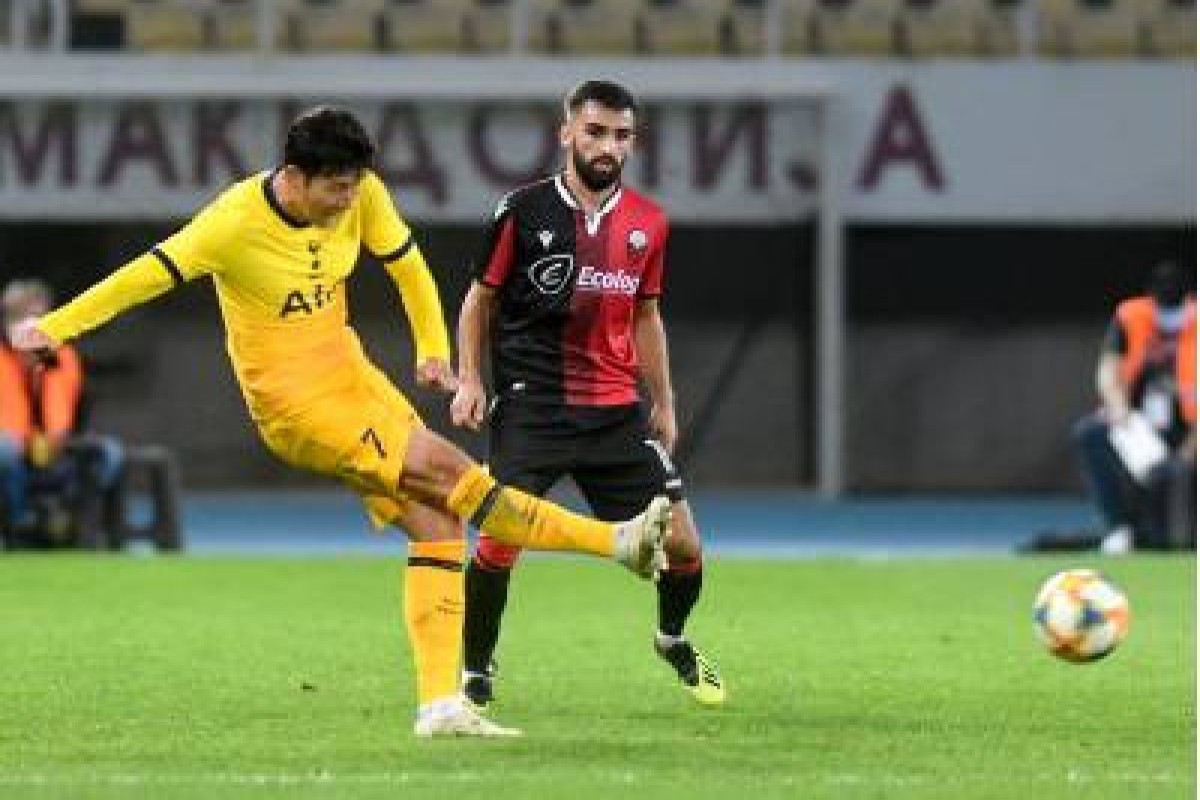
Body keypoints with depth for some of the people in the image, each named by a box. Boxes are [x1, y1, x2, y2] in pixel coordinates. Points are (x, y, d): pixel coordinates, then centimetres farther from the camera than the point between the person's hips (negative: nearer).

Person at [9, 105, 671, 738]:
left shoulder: (361, 196, -6)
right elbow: (150, 275, -18)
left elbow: (405, 262, 10)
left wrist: (432, 348, 5)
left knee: (437, 523, -3)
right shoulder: (238, 223, -22)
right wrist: (55, 326, -16)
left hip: (350, 374, 7)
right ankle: (620, 541, -10)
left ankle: (439, 703, -1)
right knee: (451, 474, -15)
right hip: (294, 402, -7)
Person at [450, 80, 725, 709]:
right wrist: (469, 380, -6)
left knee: (682, 544, 0)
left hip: (617, 410, 3)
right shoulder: (525, 210, -4)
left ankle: (673, 640, 30)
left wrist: (663, 402, 19)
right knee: (500, 536, -16)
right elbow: (481, 299, 5)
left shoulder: (647, 222, 7)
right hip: (532, 403, -3)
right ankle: (475, 672, 2)